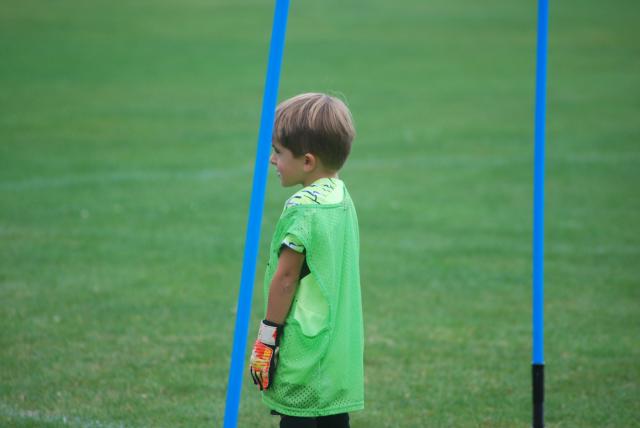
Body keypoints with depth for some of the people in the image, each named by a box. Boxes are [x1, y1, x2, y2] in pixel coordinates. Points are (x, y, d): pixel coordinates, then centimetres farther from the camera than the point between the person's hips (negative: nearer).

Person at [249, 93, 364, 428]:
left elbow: (286, 277, -13)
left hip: (303, 353, -8)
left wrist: (267, 335, -6)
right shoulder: (342, 198, 9)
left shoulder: (301, 208, -15)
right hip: (341, 348, 8)